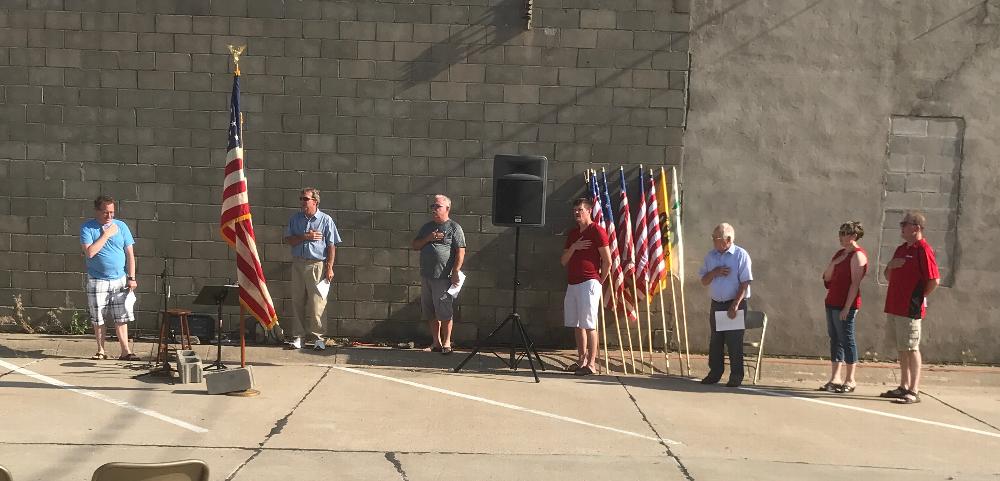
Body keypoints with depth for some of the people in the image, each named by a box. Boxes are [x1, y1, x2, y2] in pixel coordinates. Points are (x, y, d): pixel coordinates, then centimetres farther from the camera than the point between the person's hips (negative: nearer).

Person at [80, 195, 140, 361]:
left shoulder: (121, 226, 3)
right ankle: (101, 351, 18)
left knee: (121, 318, 1)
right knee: (98, 319, 6)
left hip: (120, 280, 1)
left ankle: (125, 351, 3)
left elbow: (130, 254, 4)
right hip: (97, 281, -1)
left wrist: (131, 277, -1)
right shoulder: (87, 228, -3)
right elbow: (89, 252, -16)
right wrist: (106, 234, -15)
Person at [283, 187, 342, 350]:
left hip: (317, 265, -4)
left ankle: (317, 337, 4)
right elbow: (288, 240, 5)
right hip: (298, 264, 4)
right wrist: (305, 237, -9)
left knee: (317, 304, -4)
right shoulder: (295, 219, 11)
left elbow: (331, 246, -2)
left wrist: (329, 267, -8)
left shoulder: (326, 220, 1)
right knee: (297, 302, 5)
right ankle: (297, 336, 12)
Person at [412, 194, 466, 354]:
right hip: (426, 276, 6)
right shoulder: (427, 227, 17)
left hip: (444, 277, -6)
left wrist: (455, 272, -15)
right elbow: (415, 245, 14)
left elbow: (461, 252, -8)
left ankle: (446, 343, 6)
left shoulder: (454, 228, -2)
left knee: (445, 312, -4)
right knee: (430, 313, 9)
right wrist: (428, 238, -3)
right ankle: (436, 342, 18)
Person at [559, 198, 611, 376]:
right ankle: (581, 360, 19)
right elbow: (563, 261, 12)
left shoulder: (597, 231, -6)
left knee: (589, 325, -6)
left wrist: (599, 281, 0)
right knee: (577, 325, 10)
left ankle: (591, 363, -2)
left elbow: (607, 261, -8)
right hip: (572, 284, 8)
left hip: (588, 283, -8)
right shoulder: (572, 234, 17)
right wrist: (573, 247, -5)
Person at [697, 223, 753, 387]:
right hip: (716, 304, 5)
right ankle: (715, 373, 17)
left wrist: (735, 305, -17)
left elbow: (744, 283, -11)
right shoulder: (710, 255, 8)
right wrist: (715, 272, -11)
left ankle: (736, 376, 7)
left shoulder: (741, 255, -8)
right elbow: (704, 281, 9)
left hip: (735, 304, -5)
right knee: (715, 340, 7)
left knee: (734, 342, -2)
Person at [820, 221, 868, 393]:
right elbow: (826, 277, 15)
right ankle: (835, 379, 14)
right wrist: (834, 263, -3)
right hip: (832, 302, 9)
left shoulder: (858, 255, -10)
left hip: (846, 305, -9)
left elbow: (855, 283, -16)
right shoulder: (840, 253, 16)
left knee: (846, 339, -3)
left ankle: (850, 380, 5)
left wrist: (847, 307, -21)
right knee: (835, 339, 9)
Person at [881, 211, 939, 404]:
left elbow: (934, 280, -17)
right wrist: (890, 266, 0)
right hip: (894, 307, 9)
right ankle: (904, 387, 23)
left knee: (911, 349, -5)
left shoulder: (923, 249, -12)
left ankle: (914, 391, -1)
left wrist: (919, 298, -6)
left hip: (910, 309, -9)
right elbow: (889, 276, 21)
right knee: (902, 349, 14)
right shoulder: (901, 249, 16)